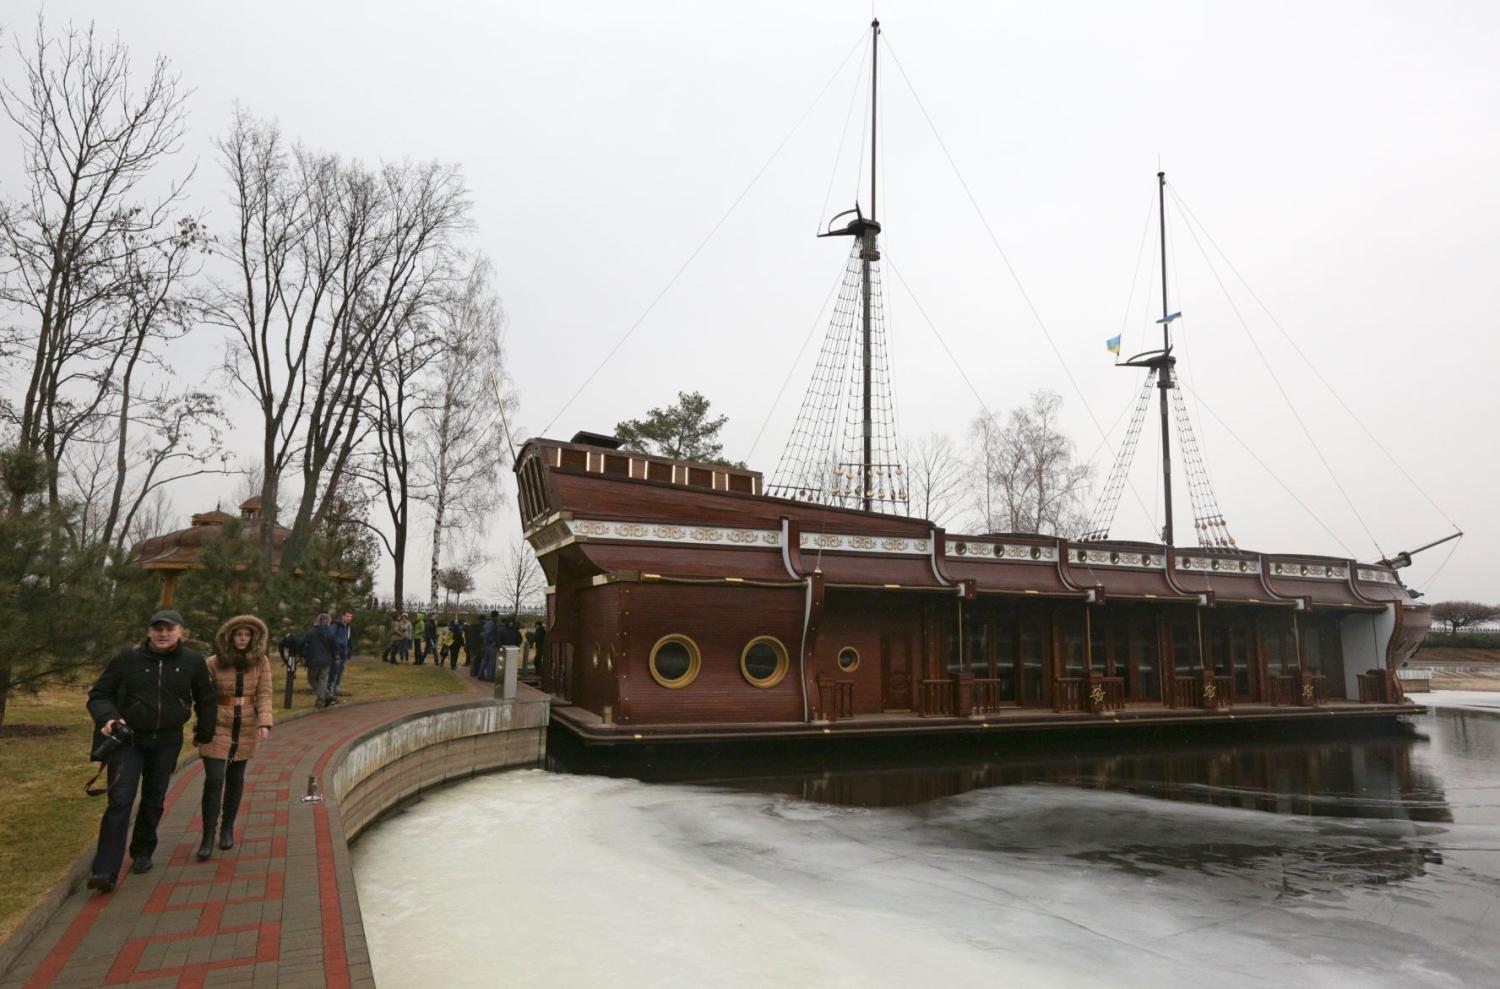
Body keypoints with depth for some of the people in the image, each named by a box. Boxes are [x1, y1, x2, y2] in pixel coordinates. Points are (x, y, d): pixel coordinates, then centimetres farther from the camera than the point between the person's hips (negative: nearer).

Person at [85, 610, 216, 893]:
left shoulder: (193, 661, -3)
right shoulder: (128, 658, -8)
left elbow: (206, 699, 11)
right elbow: (98, 694, 1)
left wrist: (205, 732, 16)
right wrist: (107, 718, -18)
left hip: (167, 742, 2)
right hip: (127, 740, -2)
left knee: (154, 801, 14)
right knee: (120, 801, -12)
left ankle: (143, 853, 33)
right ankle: (105, 872, -11)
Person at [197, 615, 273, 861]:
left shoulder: (261, 661, -2)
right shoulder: (214, 663, -6)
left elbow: (264, 694, -5)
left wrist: (264, 723, -17)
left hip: (246, 728, 2)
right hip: (217, 727, -2)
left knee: (236, 779, 12)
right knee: (214, 780, -7)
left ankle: (227, 829, 28)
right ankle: (208, 836, 4)